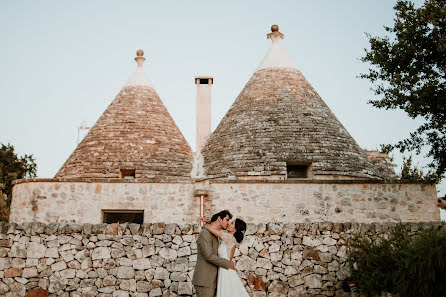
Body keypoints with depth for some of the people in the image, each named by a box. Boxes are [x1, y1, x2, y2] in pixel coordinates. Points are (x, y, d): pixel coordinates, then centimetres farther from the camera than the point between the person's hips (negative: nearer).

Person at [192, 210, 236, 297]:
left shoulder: (213, 235, 19)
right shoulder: (205, 233, -12)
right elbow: (209, 256, -21)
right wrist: (228, 264, -12)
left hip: (210, 280, 9)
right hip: (204, 280, -9)